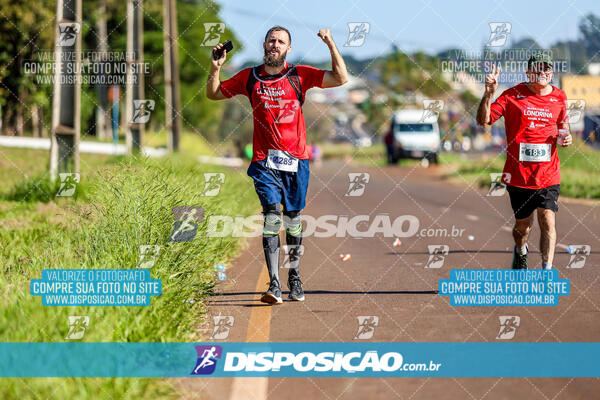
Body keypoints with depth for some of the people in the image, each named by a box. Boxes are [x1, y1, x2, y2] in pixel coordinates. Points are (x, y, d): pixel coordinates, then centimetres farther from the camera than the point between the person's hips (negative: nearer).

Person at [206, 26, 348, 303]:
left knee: (293, 218, 8)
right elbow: (214, 94, 18)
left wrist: (331, 44, -11)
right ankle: (274, 285, -18)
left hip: (296, 160, 1)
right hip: (265, 161, -1)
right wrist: (215, 69, 0)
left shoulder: (300, 75, 5)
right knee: (272, 215, -13)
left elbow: (341, 78, -2)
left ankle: (294, 276, 25)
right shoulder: (250, 77, 8)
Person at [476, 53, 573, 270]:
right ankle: (520, 252, 44)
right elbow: (483, 120, -8)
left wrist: (566, 137, 0)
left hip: (548, 175, 1)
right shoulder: (513, 95, -3)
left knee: (547, 220, -13)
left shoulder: (559, 97, 7)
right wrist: (489, 93, -23)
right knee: (522, 225, 10)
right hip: (518, 174, -1)